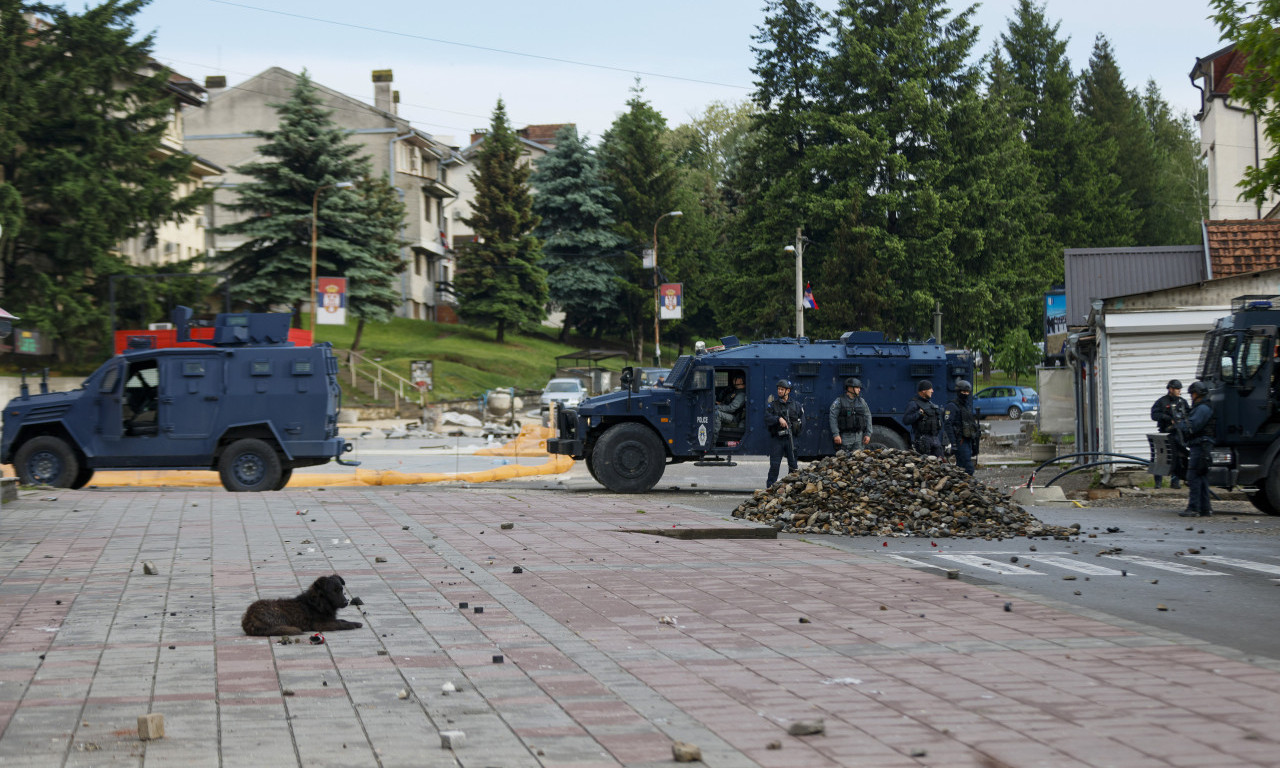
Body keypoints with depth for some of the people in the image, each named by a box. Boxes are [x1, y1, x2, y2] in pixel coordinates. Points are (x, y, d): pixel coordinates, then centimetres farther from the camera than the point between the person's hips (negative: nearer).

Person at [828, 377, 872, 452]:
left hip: (858, 436, 4)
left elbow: (868, 417, 11)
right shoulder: (839, 401, -5)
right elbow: (832, 418, -10)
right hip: (845, 437, -4)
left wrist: (868, 434, 3)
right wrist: (835, 434, -19)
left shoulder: (861, 401, 10)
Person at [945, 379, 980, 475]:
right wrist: (953, 442, -23)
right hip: (960, 441, -8)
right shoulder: (952, 406, -9)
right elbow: (948, 425, -16)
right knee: (969, 468, -15)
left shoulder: (968, 405, 18)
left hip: (968, 440, 8)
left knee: (960, 466, 11)